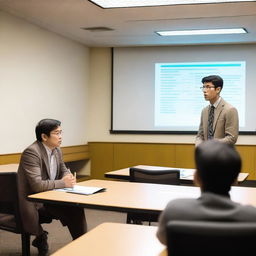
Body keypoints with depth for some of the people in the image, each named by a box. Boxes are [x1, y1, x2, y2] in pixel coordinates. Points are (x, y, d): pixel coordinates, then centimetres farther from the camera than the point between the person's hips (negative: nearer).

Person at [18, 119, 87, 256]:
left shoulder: (56, 150, 4)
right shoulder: (31, 152, -21)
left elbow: (64, 170, 19)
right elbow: (37, 184, -29)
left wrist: (68, 177, -5)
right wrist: (62, 183, -21)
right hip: (33, 203, -7)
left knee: (77, 208, -13)